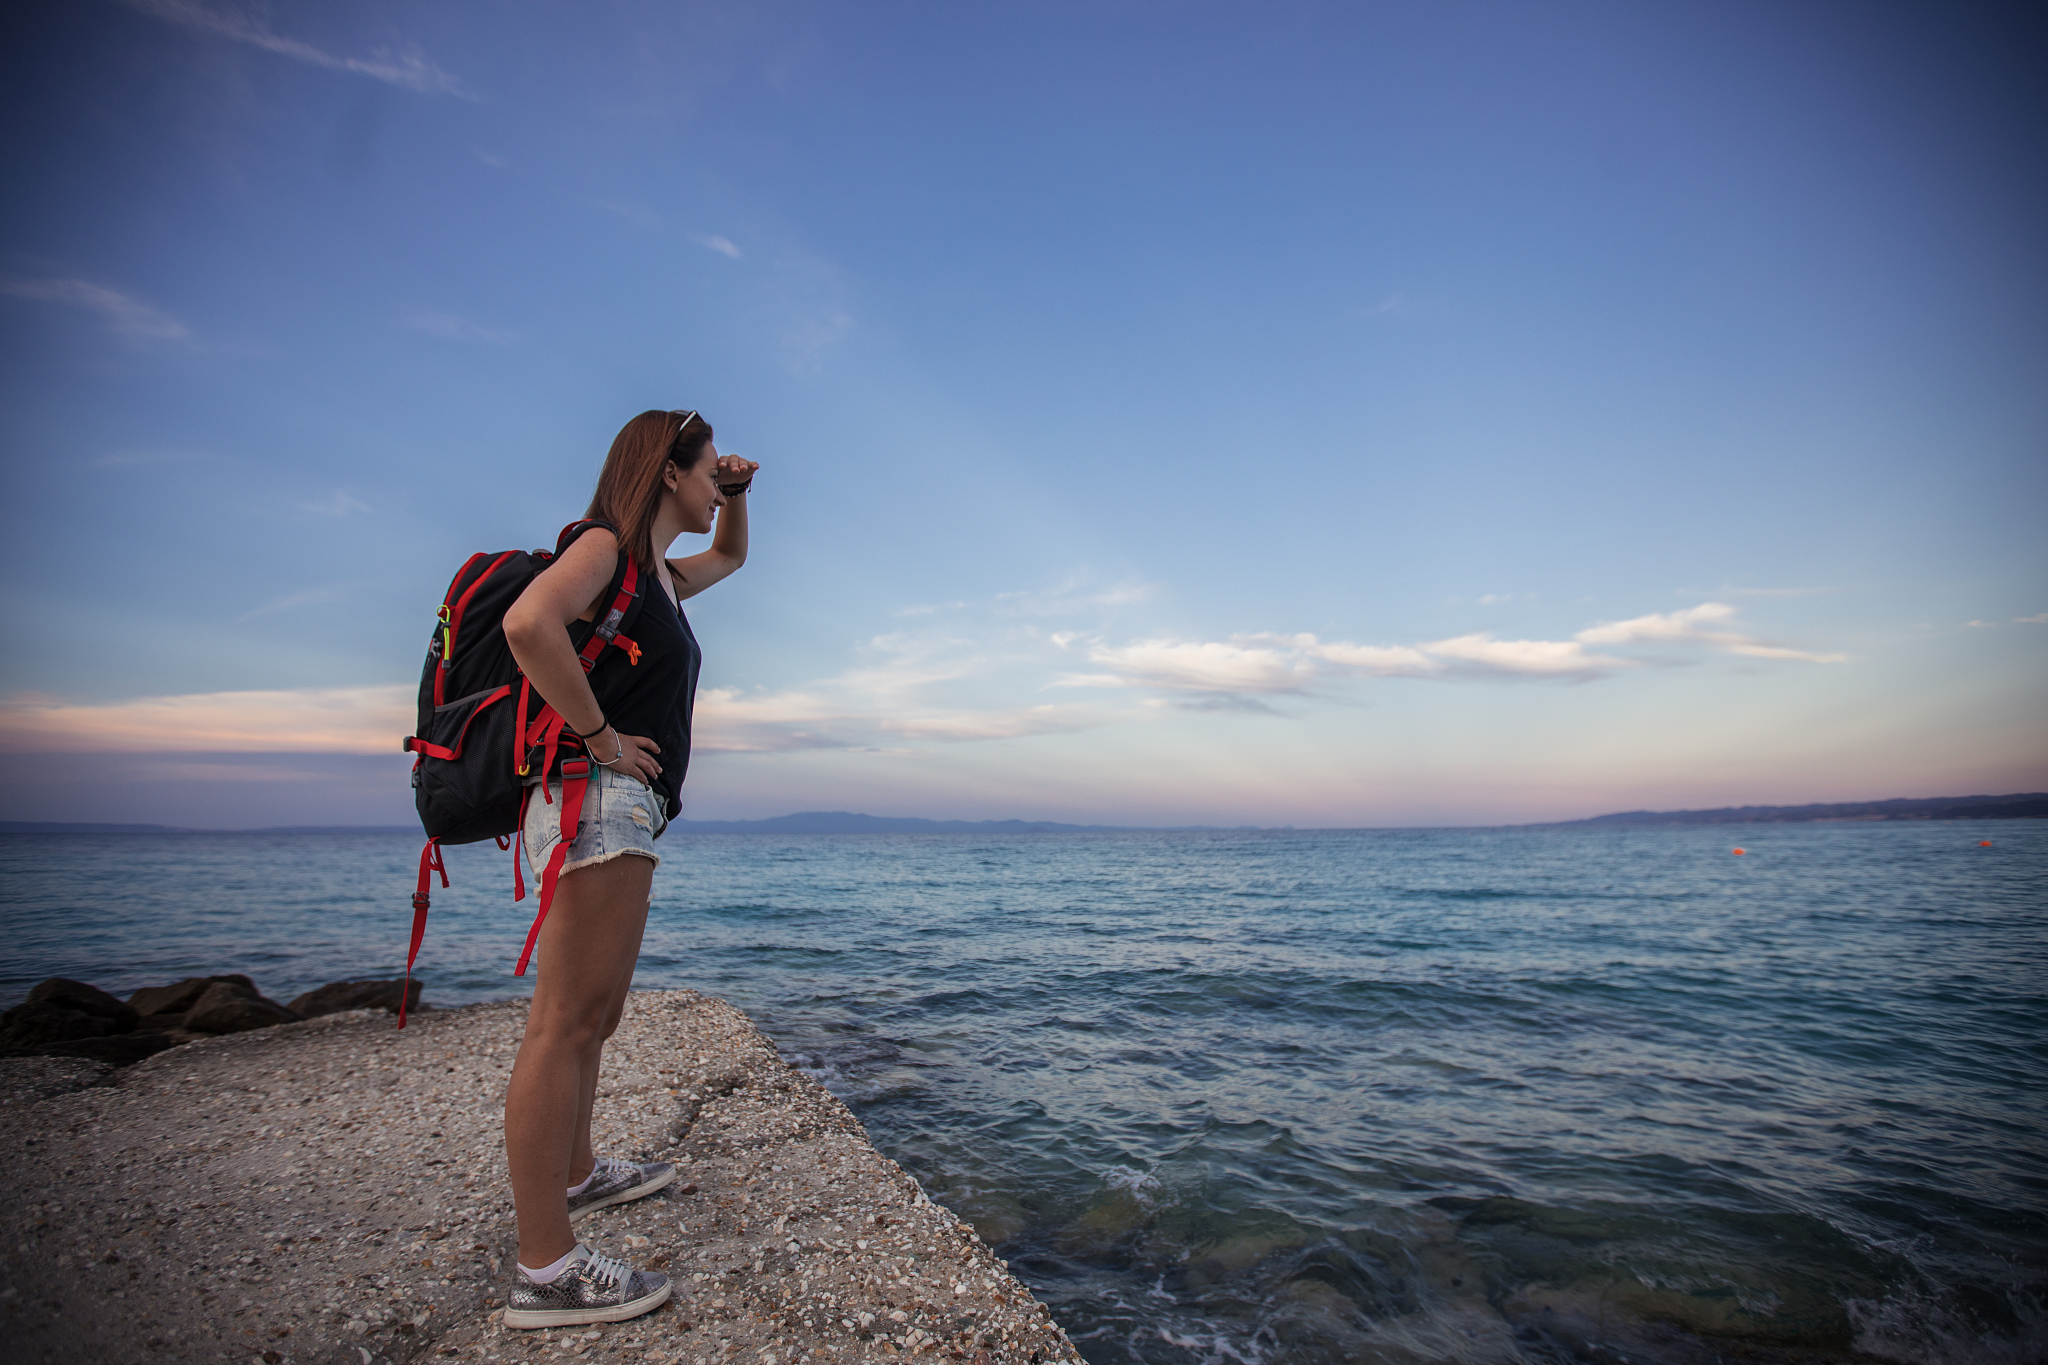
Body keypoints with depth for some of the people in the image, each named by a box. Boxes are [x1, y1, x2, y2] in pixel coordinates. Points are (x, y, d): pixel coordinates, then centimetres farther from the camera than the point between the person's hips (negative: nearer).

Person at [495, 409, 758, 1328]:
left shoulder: (662, 571, 21)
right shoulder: (606, 546, -7)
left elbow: (731, 557, 42)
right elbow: (529, 623, -26)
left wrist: (737, 496, 23)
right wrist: (599, 734, -20)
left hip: (624, 810, 11)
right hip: (599, 802, -10)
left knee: (595, 1014, 20)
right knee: (565, 1022, -8)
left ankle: (576, 1173, 37)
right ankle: (545, 1269, -1)